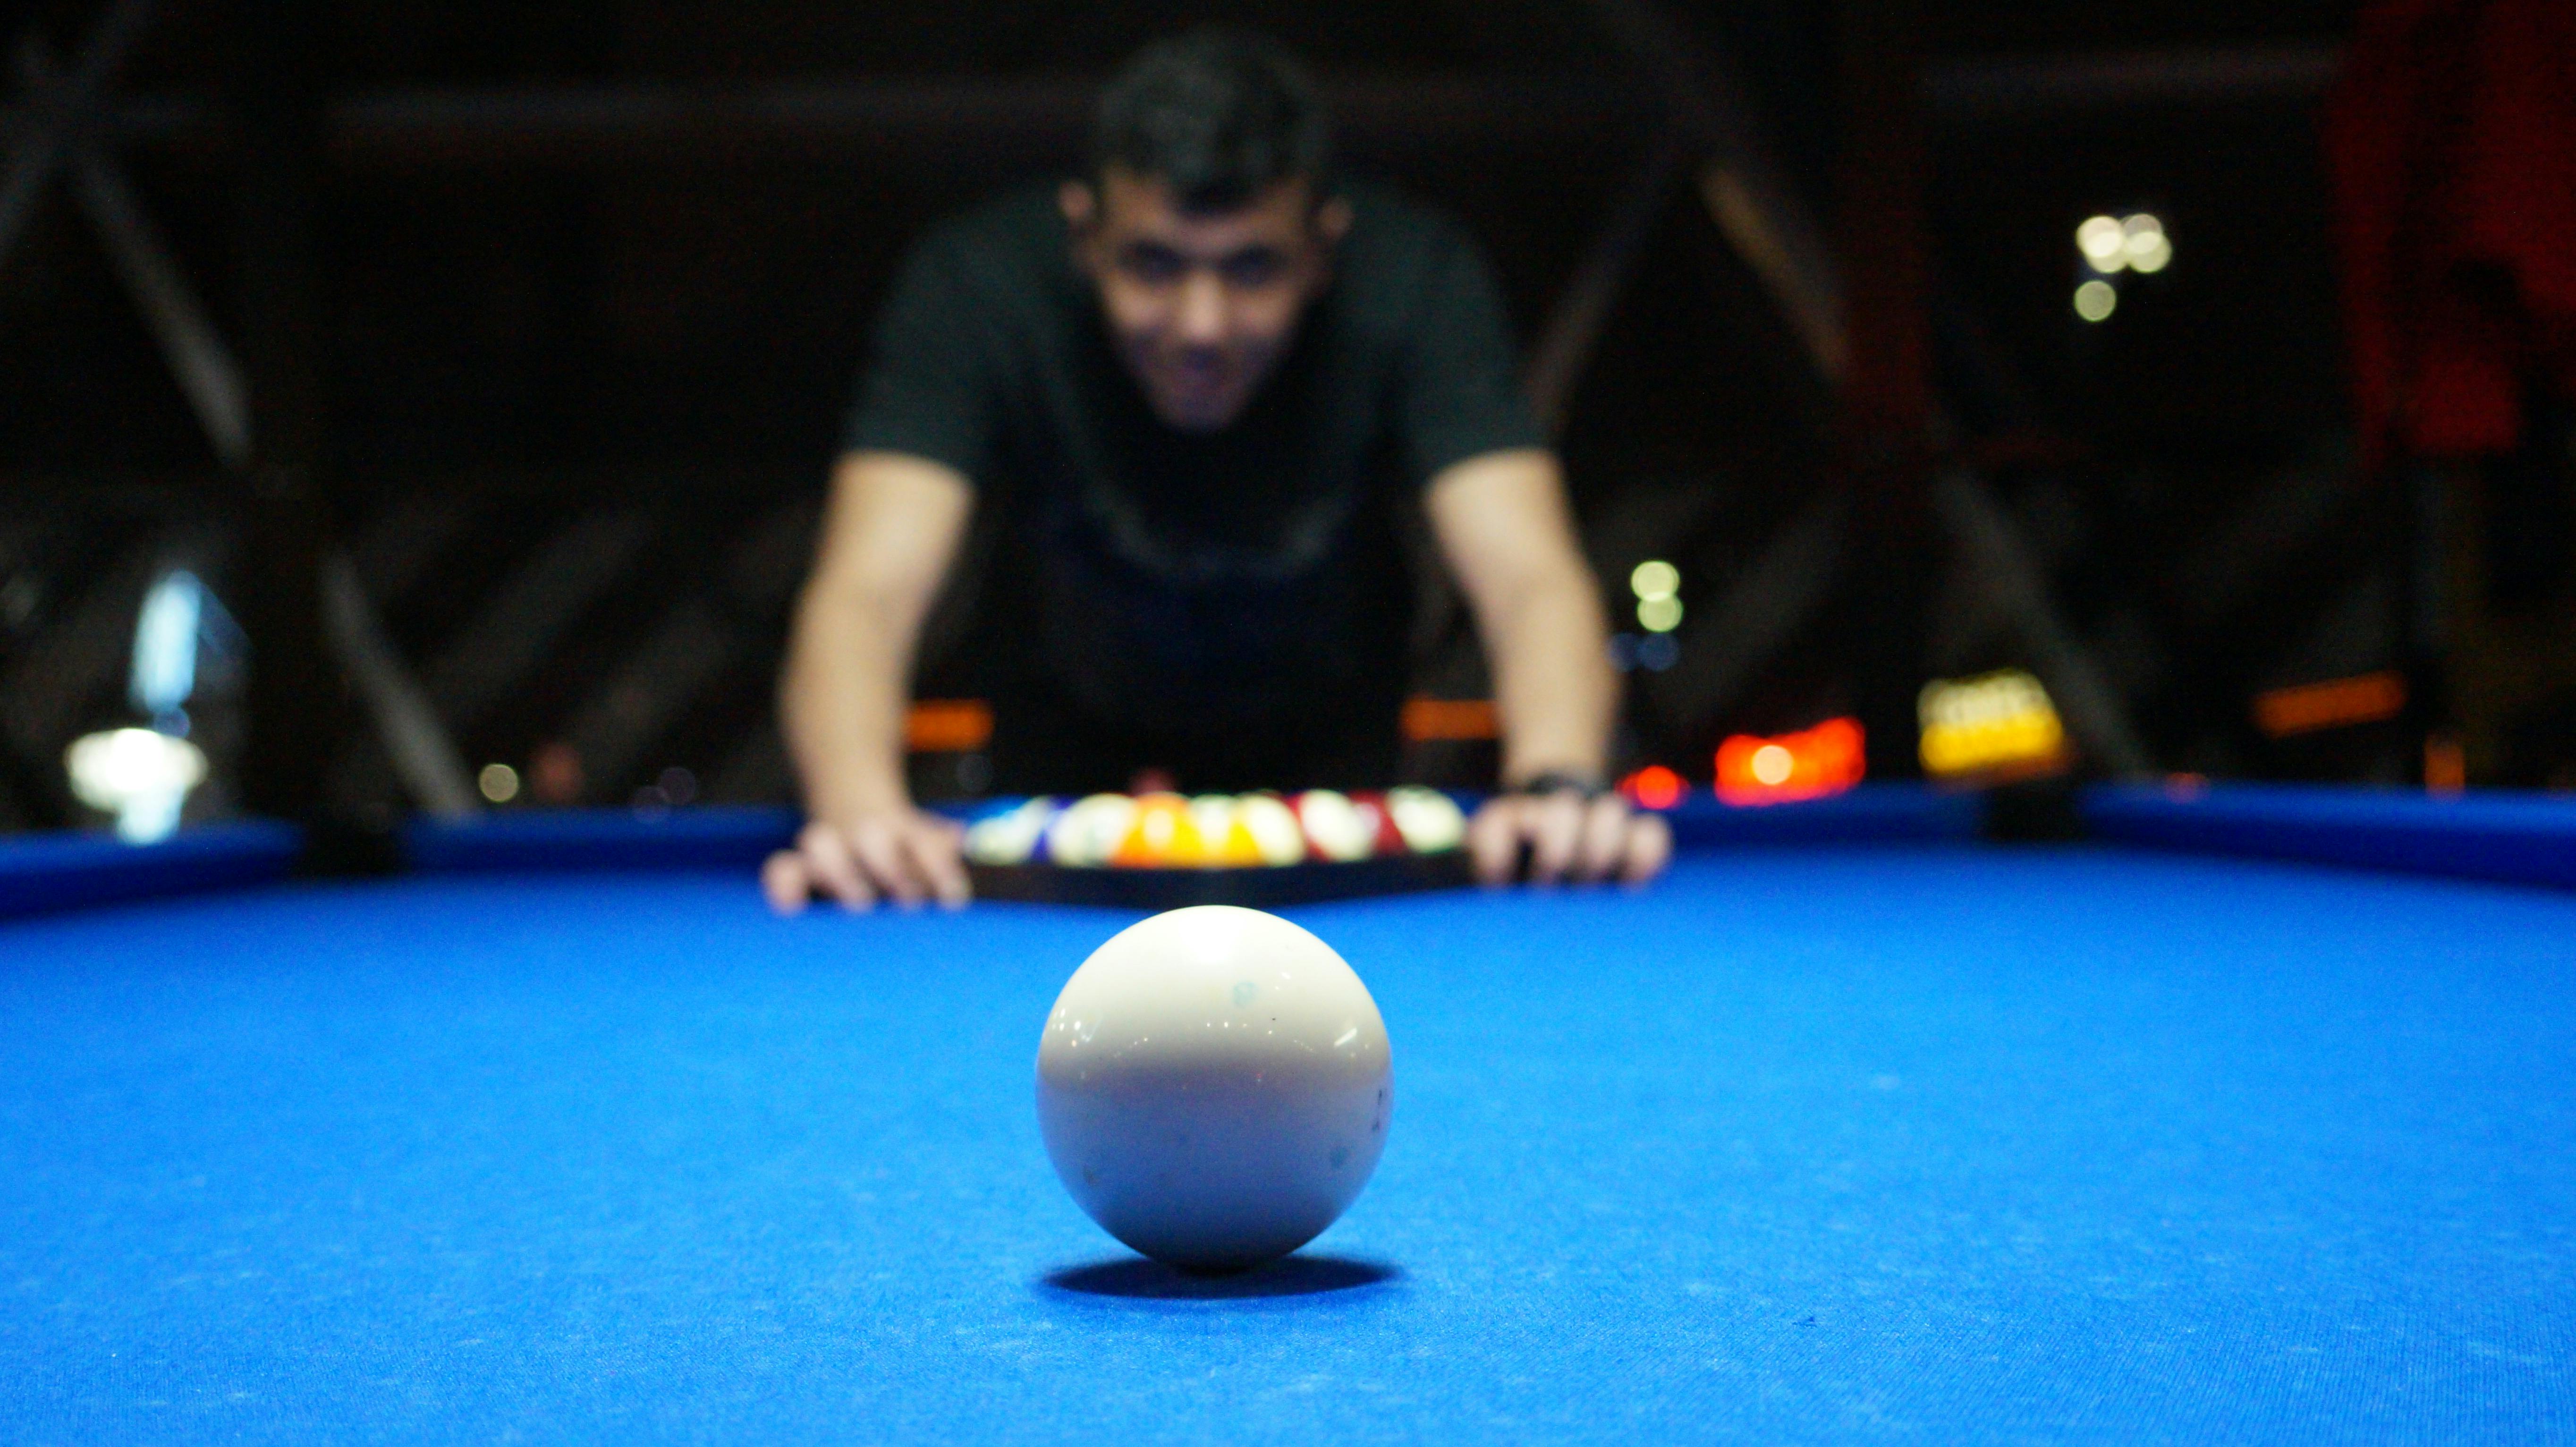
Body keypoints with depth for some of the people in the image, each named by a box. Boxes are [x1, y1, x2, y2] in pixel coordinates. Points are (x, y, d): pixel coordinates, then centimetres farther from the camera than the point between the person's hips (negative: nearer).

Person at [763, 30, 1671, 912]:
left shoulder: (1417, 283, -32)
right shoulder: (977, 286, -34)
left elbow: (1530, 580, -43)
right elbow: (867, 588, -44)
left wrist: (1555, 783, -64)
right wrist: (859, 810, -65)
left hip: (1327, 738, 0)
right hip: (1072, 736, 0)